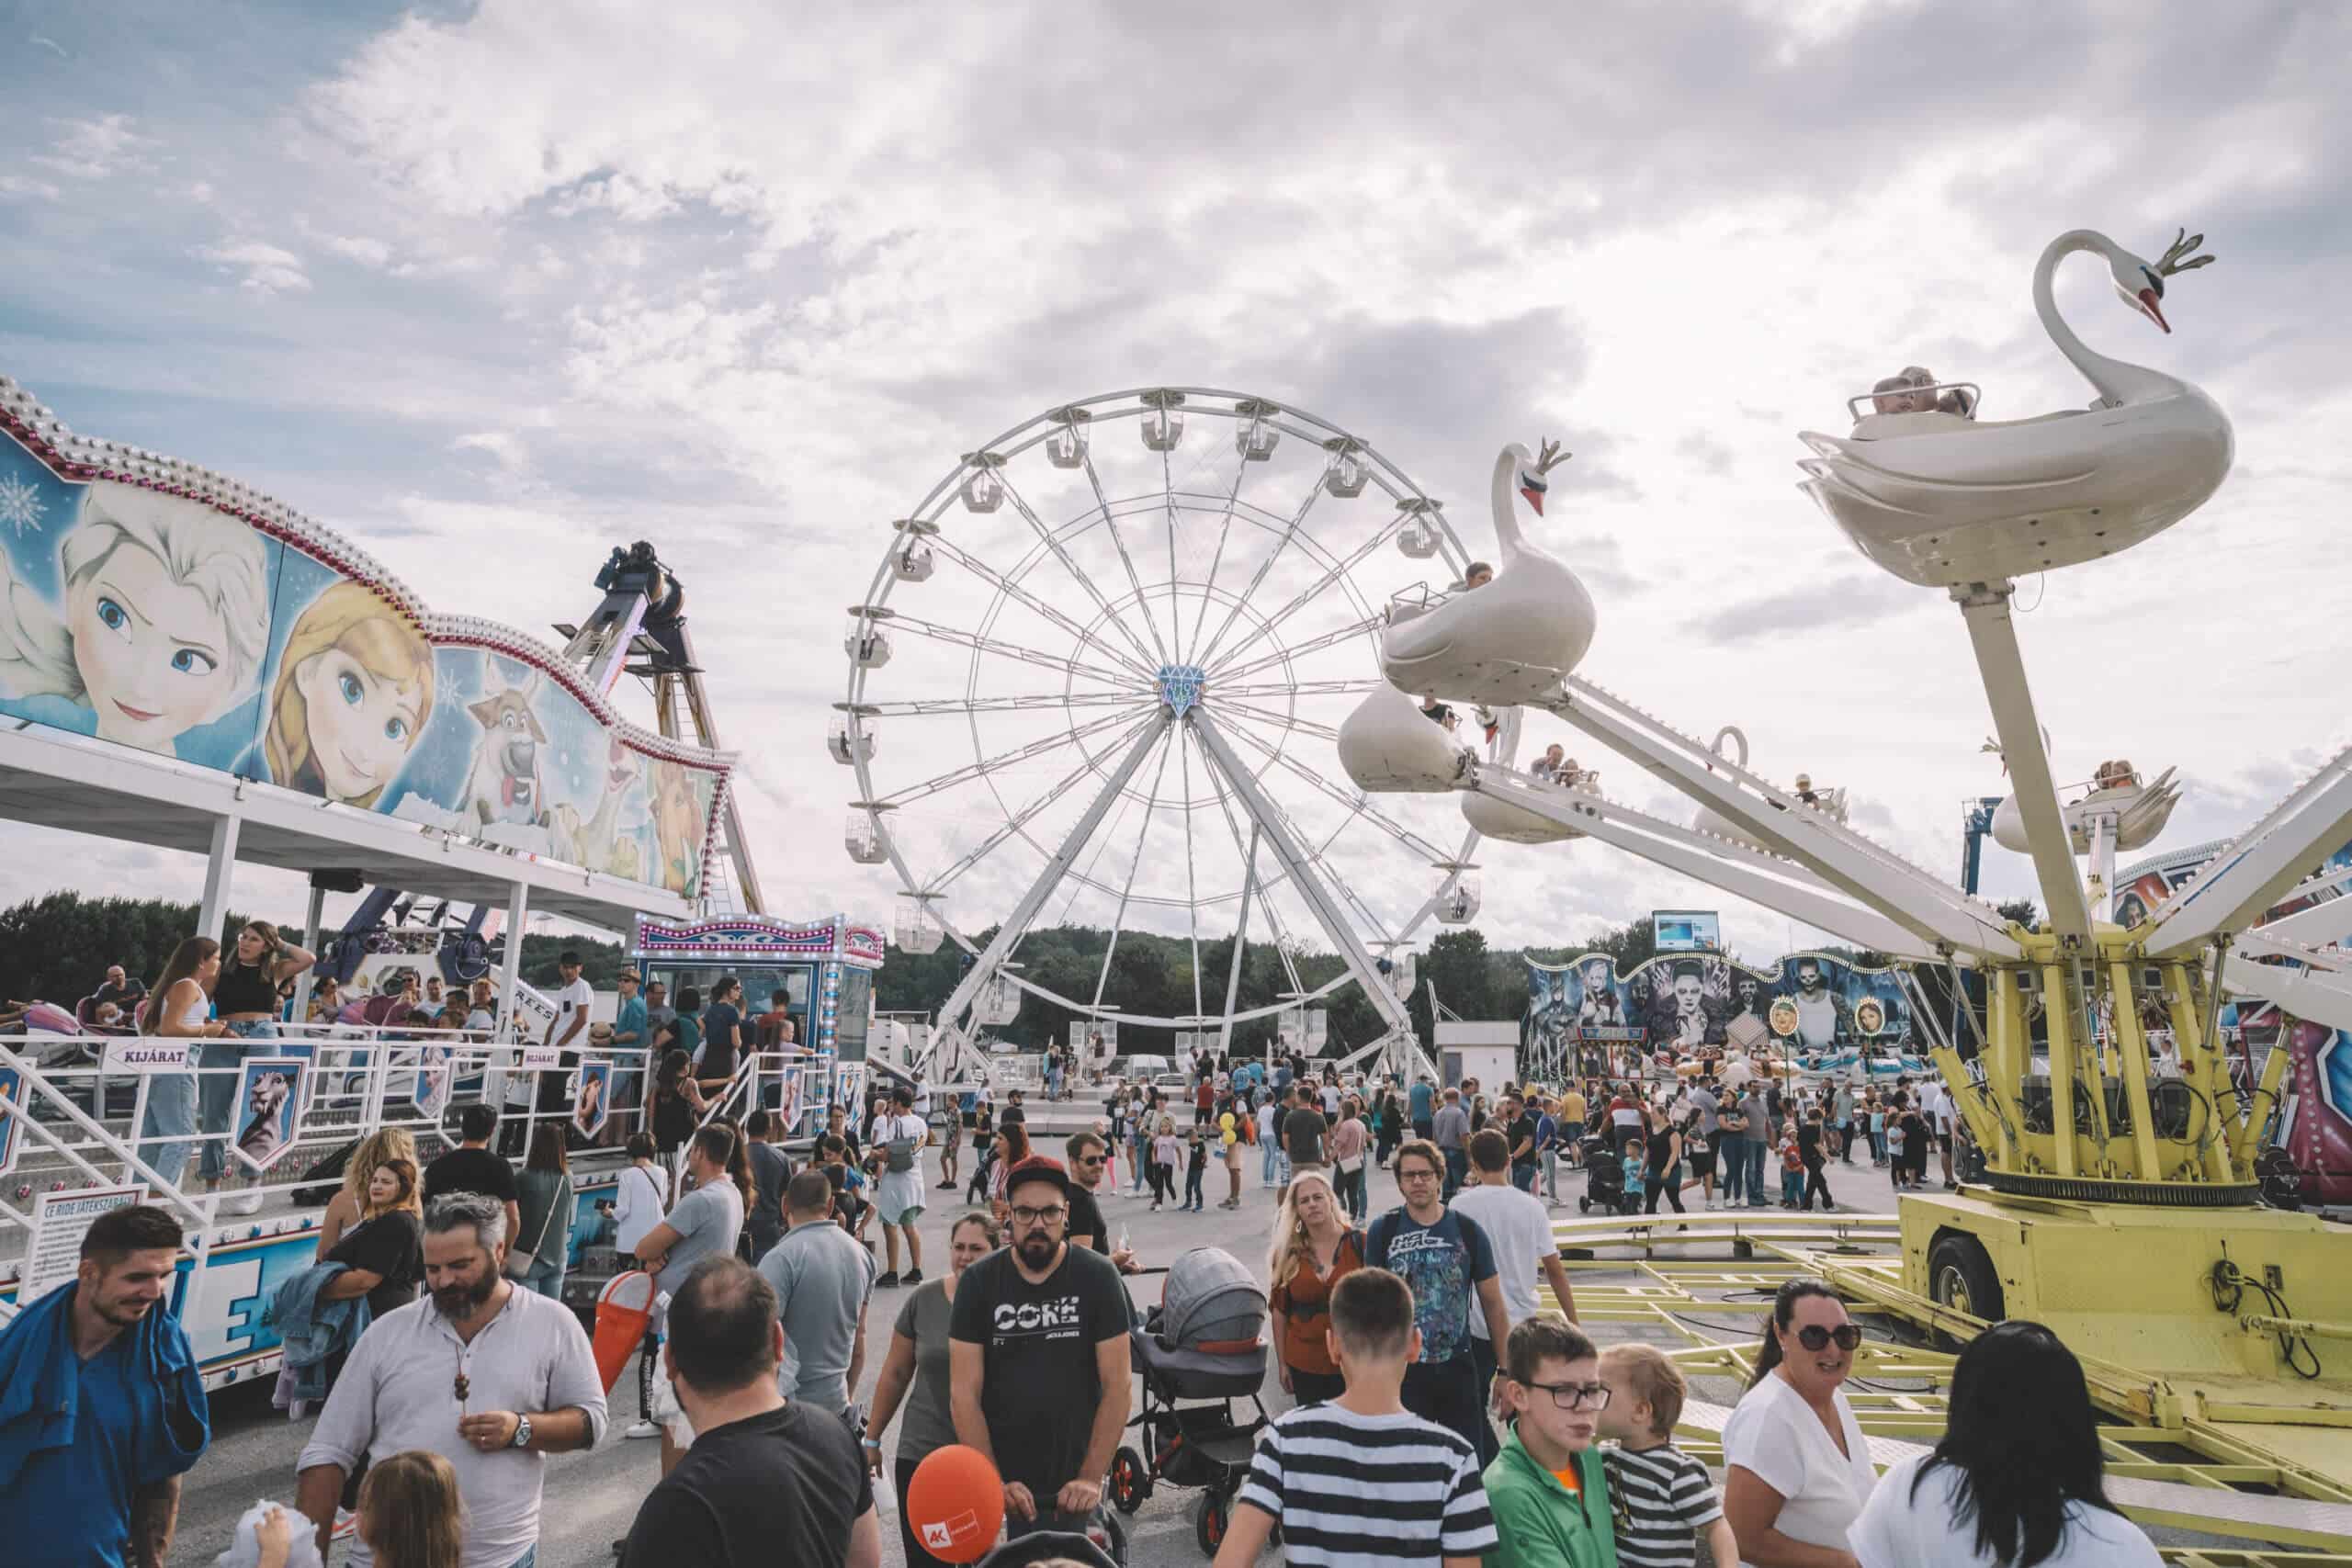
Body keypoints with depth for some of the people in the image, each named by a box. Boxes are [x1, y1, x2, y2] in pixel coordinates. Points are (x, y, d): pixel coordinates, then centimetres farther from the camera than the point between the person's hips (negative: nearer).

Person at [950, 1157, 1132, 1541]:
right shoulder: (979, 1282, -6)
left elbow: (1116, 1385, -8)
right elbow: (964, 1394, -7)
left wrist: (1091, 1479, -15)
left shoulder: (1098, 1277, -8)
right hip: (1000, 1484, 1)